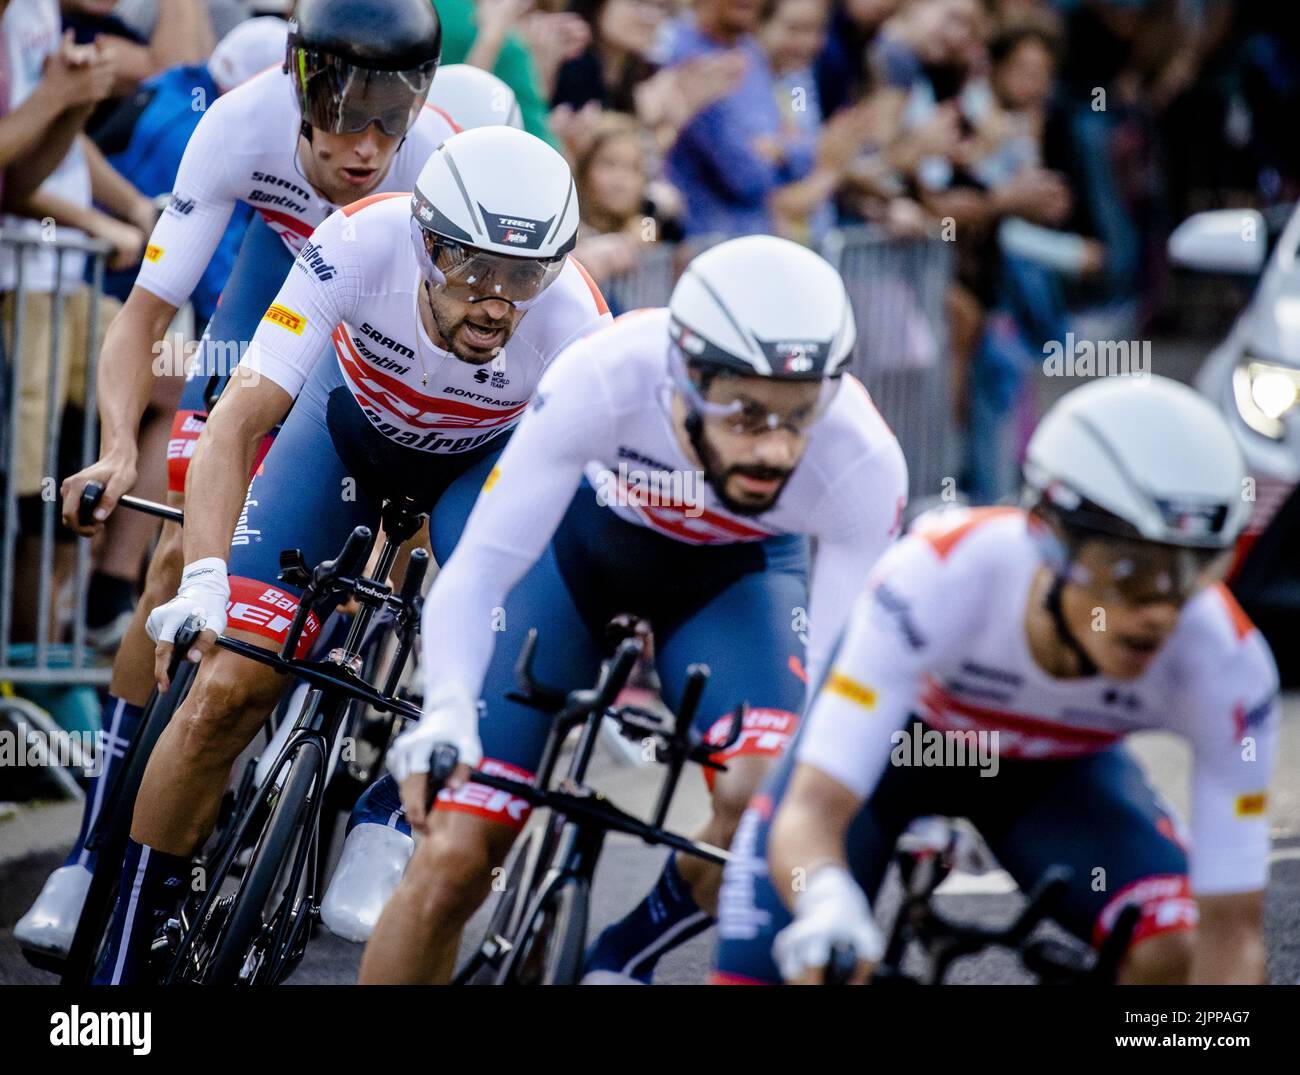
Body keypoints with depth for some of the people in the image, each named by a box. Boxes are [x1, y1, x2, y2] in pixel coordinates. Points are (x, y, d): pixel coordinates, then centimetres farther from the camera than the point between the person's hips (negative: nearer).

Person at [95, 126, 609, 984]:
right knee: (228, 690, -10)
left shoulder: (574, 324, -36)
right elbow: (243, 417, -36)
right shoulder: (363, 243, -37)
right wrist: (204, 581, -46)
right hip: (353, 421, 0)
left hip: (483, 456, 0)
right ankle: (123, 953, 4)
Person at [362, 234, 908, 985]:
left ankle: (629, 955, 0)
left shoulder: (862, 466, -35)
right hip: (584, 543, 0)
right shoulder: (604, 380, -38)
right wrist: (444, 718, -52)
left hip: (735, 573, 0)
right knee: (452, 861, -11)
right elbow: (476, 570, -34)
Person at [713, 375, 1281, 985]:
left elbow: (1230, 926, -29)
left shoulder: (1226, 661, -34)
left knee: (1175, 954, -25)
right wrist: (827, 905, -67)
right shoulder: (939, 576, -40)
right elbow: (814, 808, -44)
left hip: (1058, 768, 1)